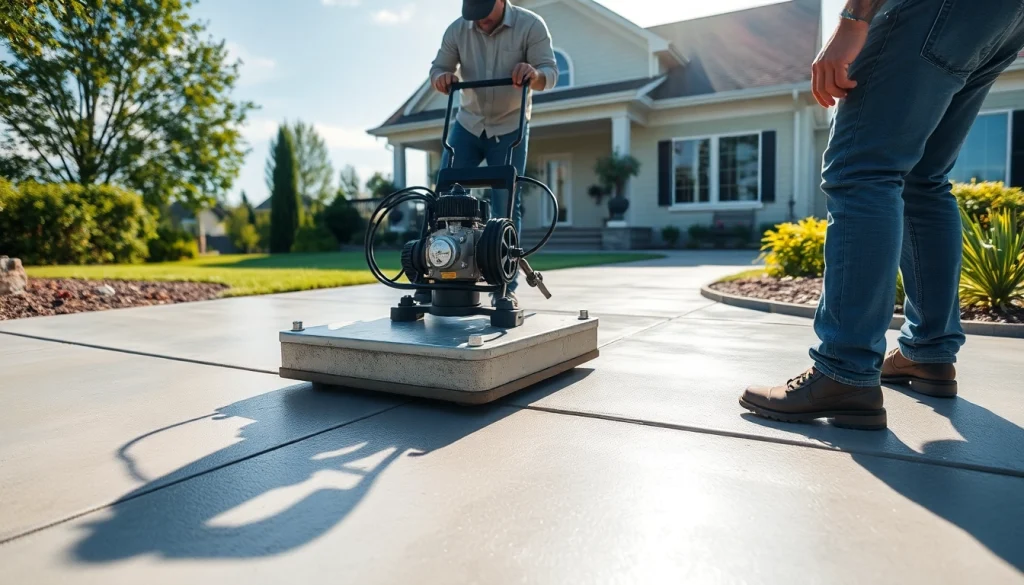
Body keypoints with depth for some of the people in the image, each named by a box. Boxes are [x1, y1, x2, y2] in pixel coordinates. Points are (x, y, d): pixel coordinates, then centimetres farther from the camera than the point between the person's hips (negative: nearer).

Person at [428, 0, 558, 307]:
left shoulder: (531, 25, -12)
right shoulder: (457, 29, -4)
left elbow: (550, 71, -16)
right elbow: (438, 67, 2)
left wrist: (533, 74, -39)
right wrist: (441, 78, -22)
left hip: (510, 128, -3)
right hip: (467, 123, 3)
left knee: (506, 206, -5)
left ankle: (505, 287, 1)